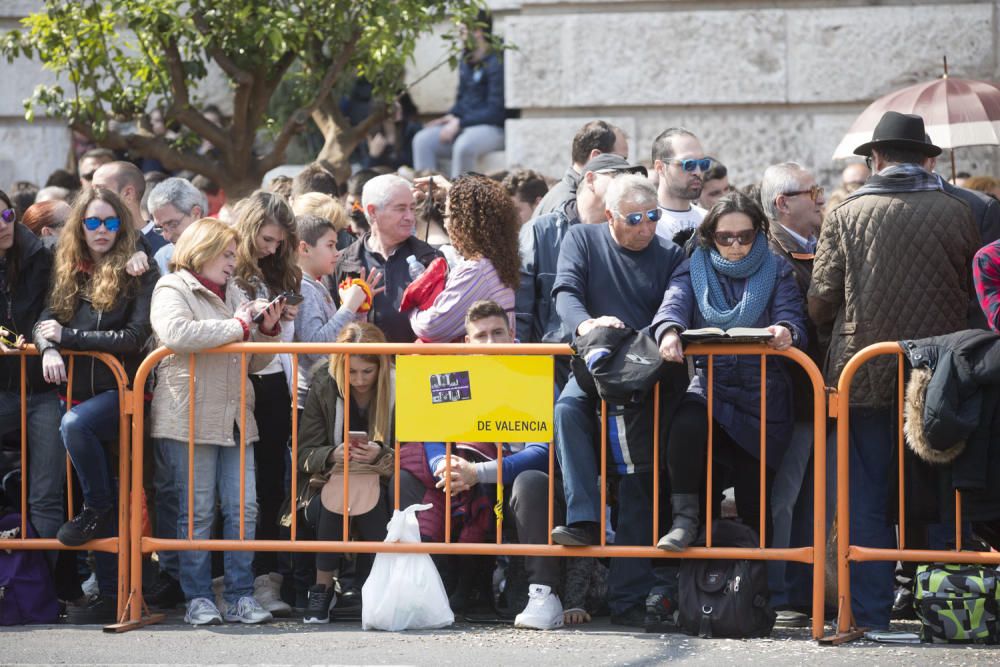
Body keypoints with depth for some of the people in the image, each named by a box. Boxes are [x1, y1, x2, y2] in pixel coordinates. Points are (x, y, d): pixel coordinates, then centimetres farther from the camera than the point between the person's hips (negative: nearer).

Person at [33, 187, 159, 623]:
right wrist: (48, 350, -16)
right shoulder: (69, 274, 12)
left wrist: (68, 335, -11)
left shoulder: (138, 275, -3)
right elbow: (45, 323, 8)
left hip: (121, 392, -6)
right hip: (79, 390, 6)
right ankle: (110, 591, 13)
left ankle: (97, 507, -13)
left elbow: (134, 337, -13)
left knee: (75, 424, -35)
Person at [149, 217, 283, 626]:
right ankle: (198, 599, 3)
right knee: (197, 511, -3)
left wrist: (267, 329, 5)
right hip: (189, 419, -6)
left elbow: (255, 362, 25)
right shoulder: (172, 289, 1)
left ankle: (240, 597, 4)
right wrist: (237, 327, -14)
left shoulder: (234, 294, 21)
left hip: (235, 419, 6)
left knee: (243, 508, 0)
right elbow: (176, 334, -22)